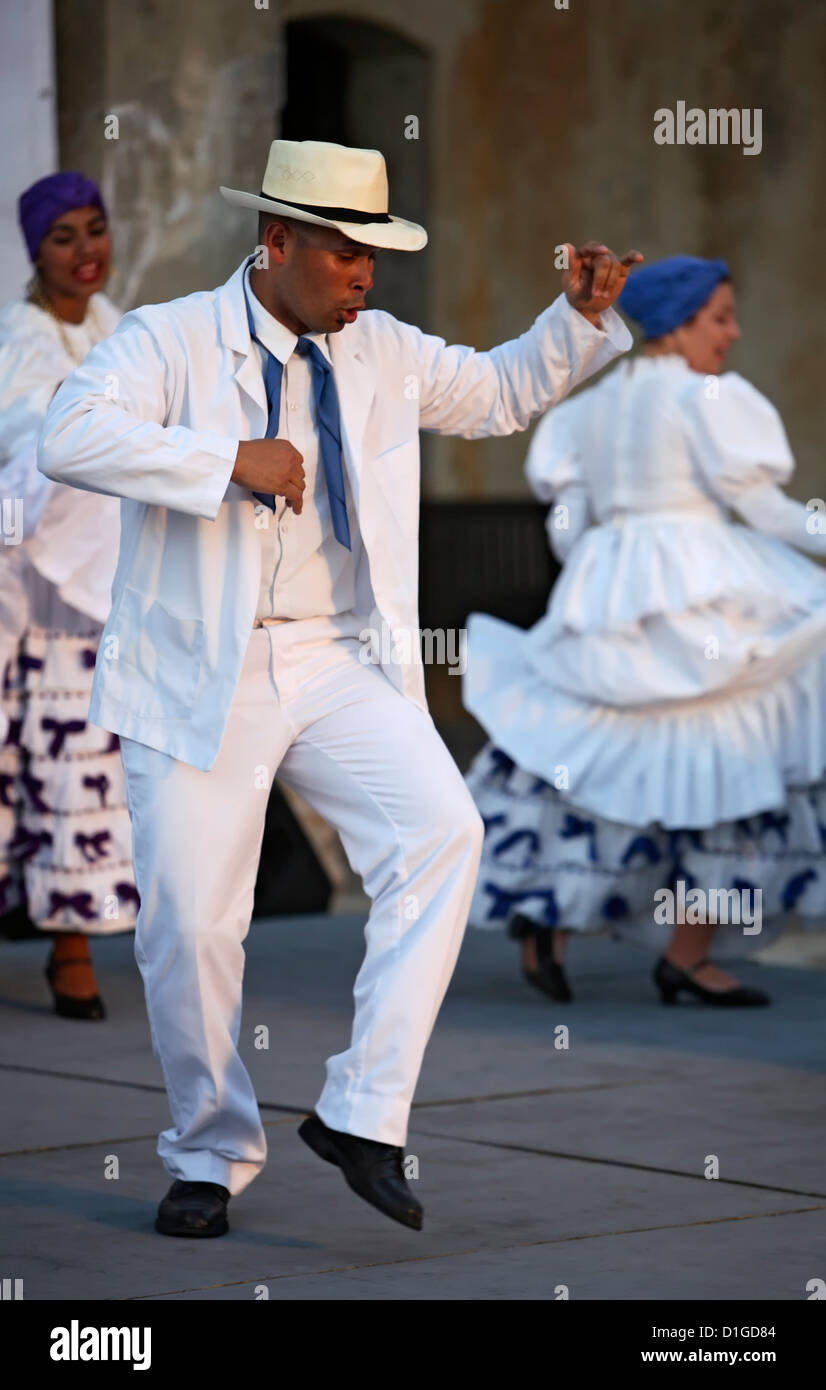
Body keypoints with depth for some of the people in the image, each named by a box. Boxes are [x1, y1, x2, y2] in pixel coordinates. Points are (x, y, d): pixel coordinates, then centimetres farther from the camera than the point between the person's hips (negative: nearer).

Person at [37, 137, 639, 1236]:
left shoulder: (385, 353, 12)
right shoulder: (171, 341, -4)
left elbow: (500, 393, 28)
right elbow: (70, 438, -20)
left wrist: (581, 315, 11)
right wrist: (233, 458, -24)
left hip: (342, 669, 3)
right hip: (201, 677, -3)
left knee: (443, 828, -22)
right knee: (190, 927, -3)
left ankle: (362, 1112, -16)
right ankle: (212, 1155, 21)